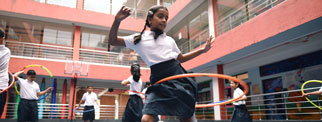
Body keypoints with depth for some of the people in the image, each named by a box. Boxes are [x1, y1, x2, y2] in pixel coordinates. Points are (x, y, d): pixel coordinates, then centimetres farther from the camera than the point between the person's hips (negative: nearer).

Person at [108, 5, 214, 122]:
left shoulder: (170, 40, 17)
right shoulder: (139, 39, 8)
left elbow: (181, 58, 28)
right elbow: (113, 41, 4)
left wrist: (202, 50, 24)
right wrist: (117, 21, -13)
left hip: (178, 77, 3)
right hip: (159, 82, -3)